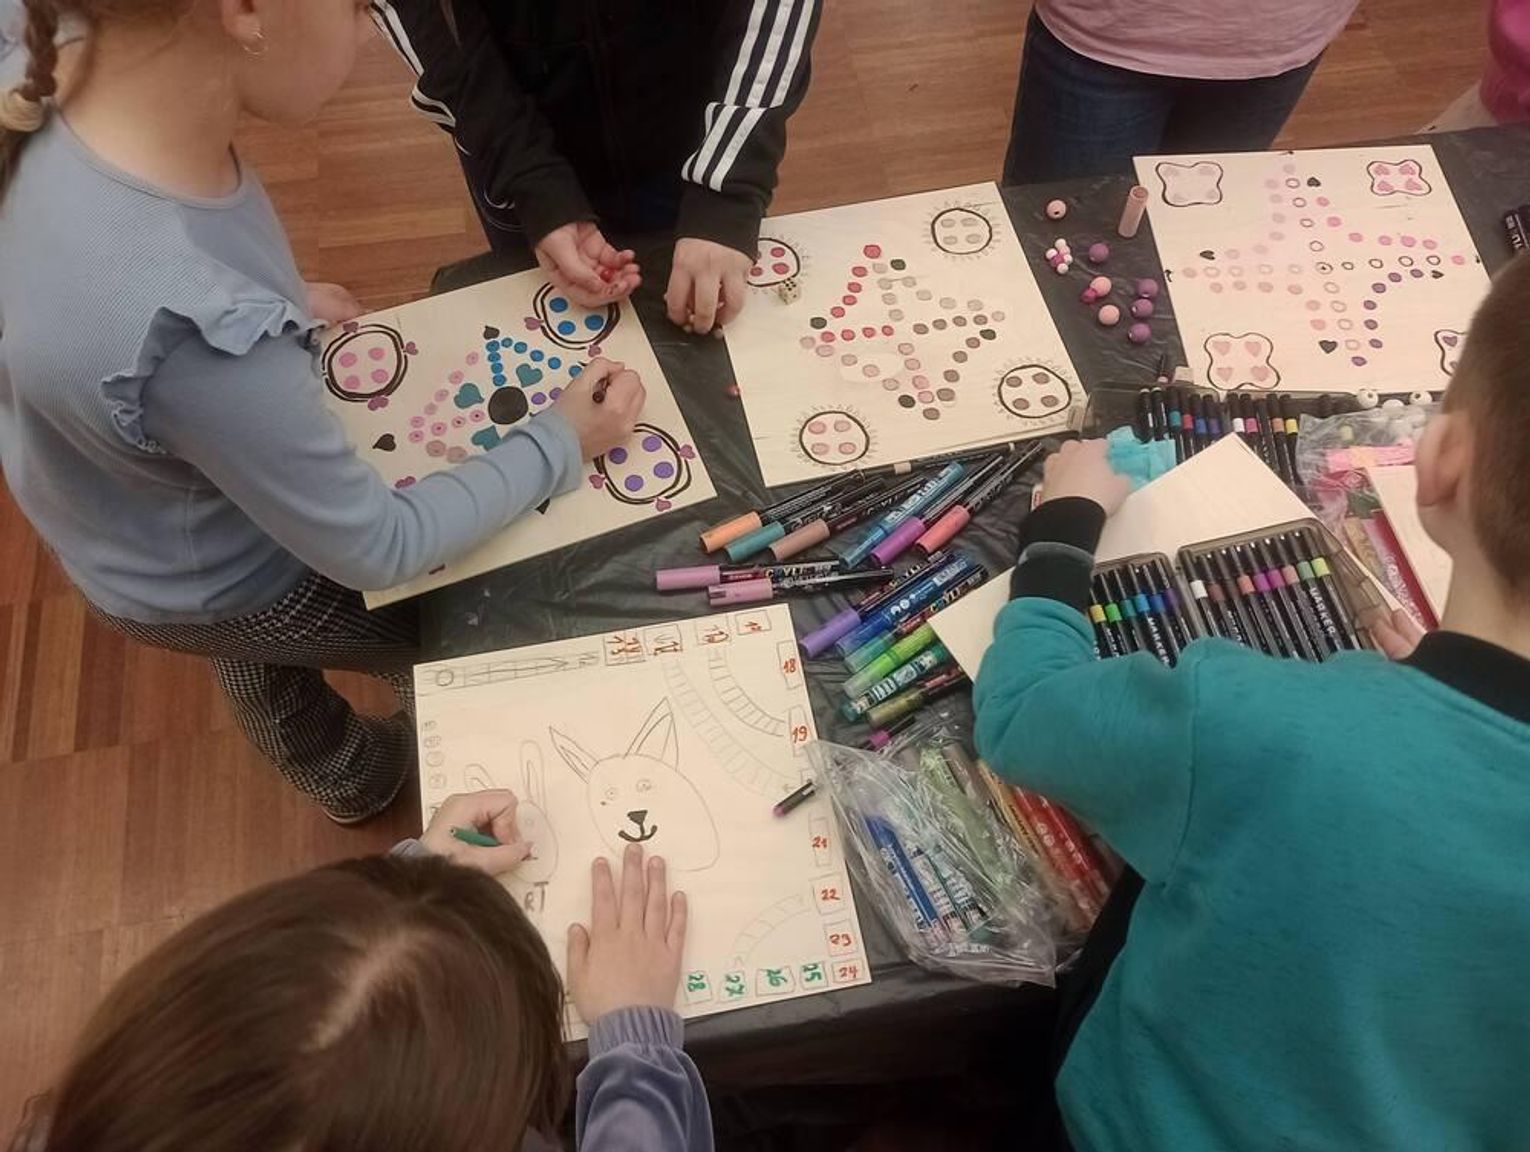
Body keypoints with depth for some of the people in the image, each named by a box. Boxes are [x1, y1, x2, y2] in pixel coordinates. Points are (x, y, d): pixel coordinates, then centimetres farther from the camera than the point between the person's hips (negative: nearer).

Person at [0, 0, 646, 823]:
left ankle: (349, 777, 66)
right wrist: (561, 443, -18)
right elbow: (377, 550, -28)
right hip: (210, 587, -7)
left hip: (139, 507, 7)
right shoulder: (202, 338, -47)